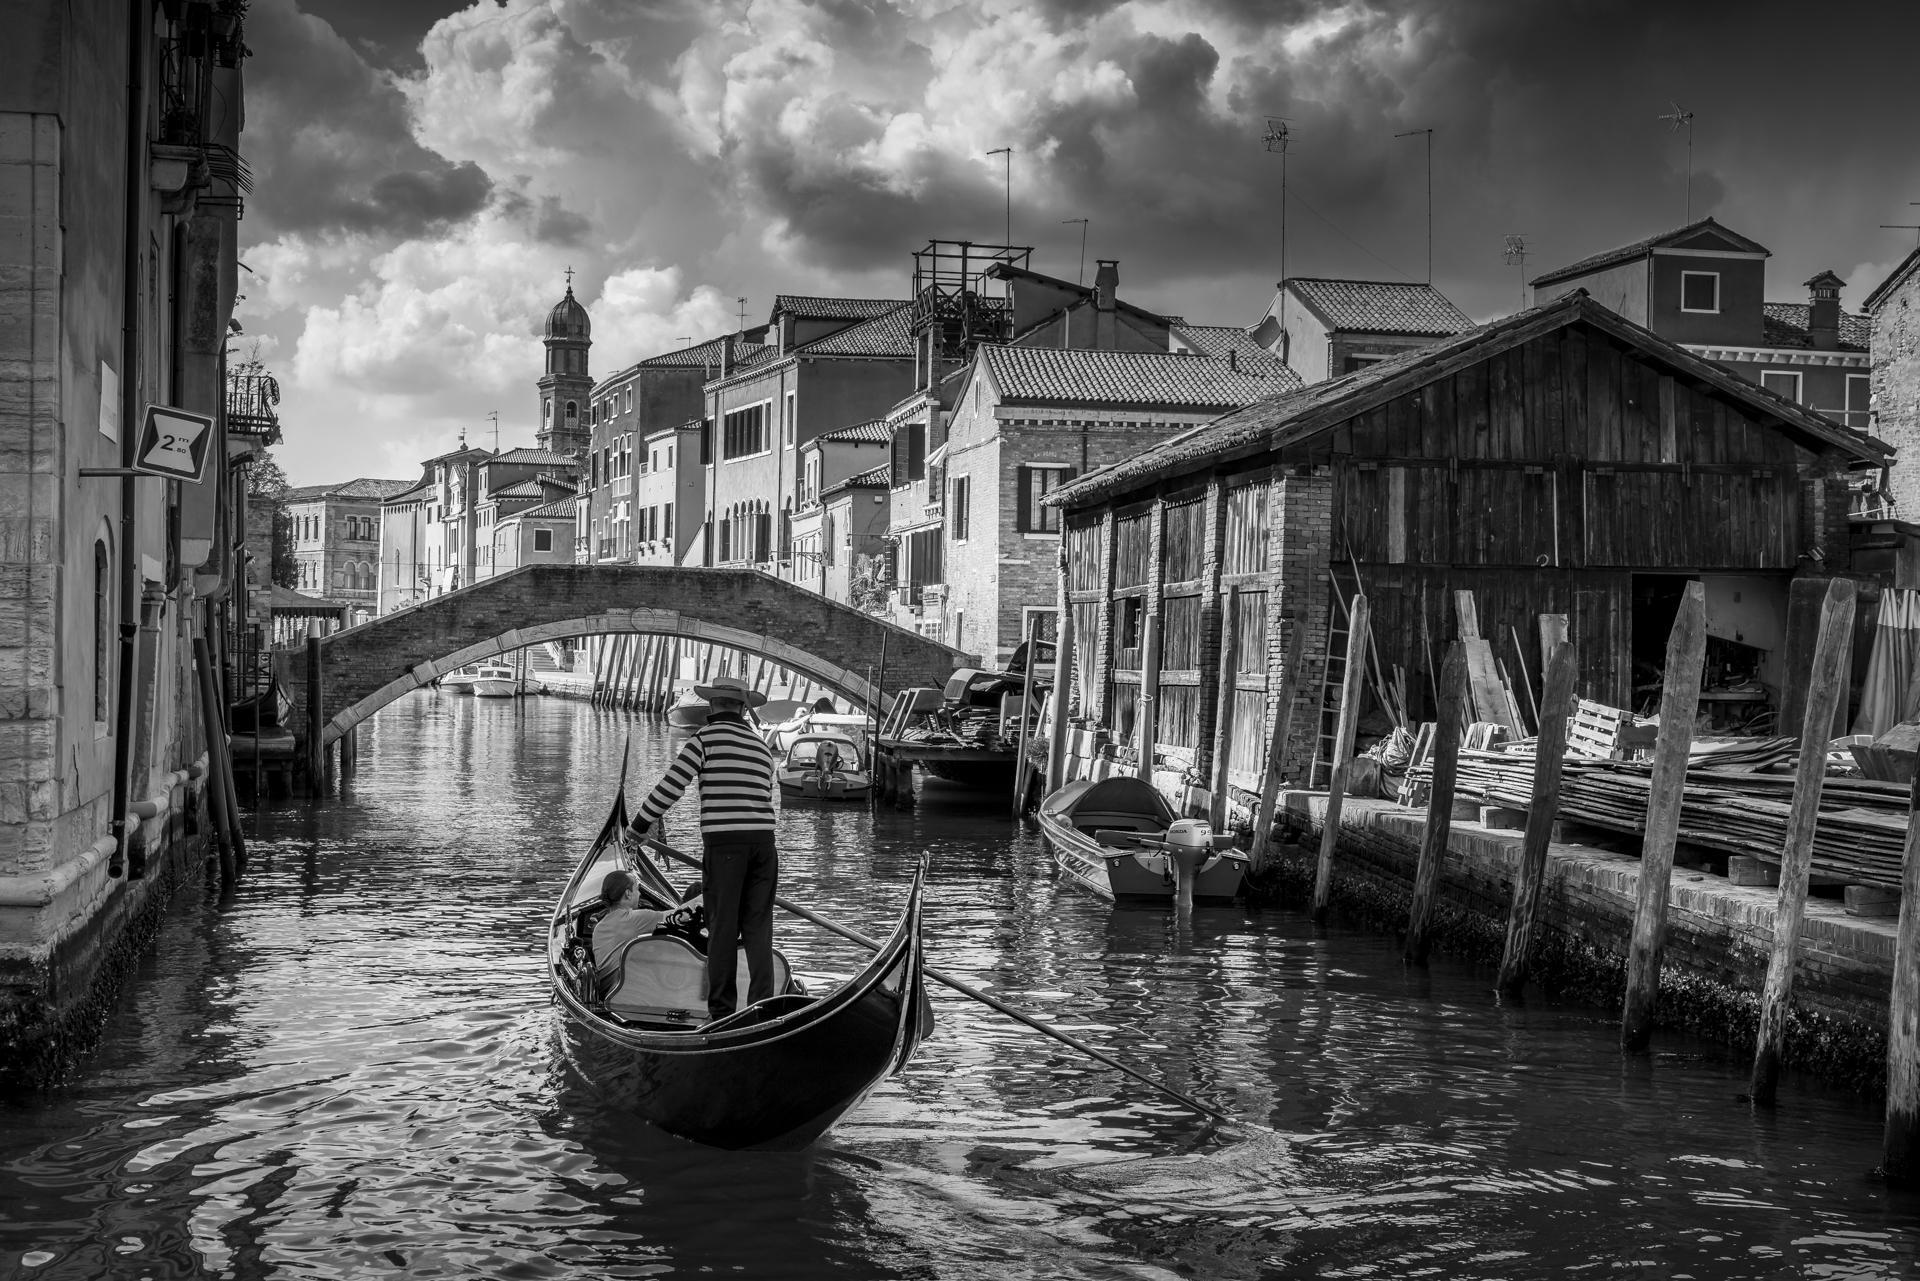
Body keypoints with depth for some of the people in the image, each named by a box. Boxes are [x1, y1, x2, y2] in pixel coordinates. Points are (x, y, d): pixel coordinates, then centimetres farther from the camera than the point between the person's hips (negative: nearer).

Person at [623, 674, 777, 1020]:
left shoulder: (706, 736, 1)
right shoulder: (763, 747, 18)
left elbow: (670, 785, -1)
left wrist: (638, 827, 9)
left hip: (723, 840, -4)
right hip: (763, 838, 4)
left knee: (723, 926, 1)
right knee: (758, 926, 6)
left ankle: (722, 1008, 3)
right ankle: (762, 1004, 0)